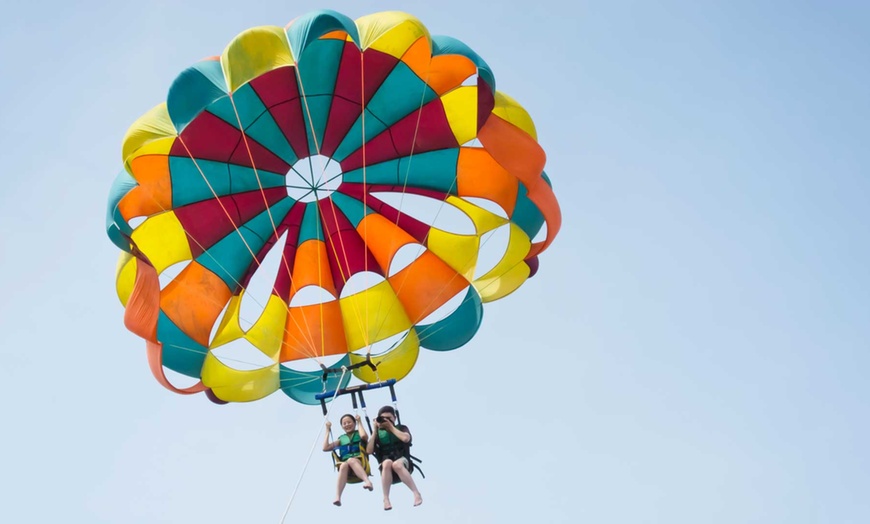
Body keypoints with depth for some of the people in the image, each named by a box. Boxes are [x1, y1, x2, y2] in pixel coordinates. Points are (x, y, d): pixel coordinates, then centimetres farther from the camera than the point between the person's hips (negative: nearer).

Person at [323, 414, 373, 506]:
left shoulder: (359, 434, 17)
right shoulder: (342, 439, 25)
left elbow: (364, 436, -9)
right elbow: (325, 448, 18)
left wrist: (359, 422, 5)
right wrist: (328, 430, 21)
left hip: (360, 464, -2)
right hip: (347, 468, 2)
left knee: (351, 460, -37)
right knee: (344, 465, -35)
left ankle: (367, 481, -58)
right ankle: (337, 496, -49)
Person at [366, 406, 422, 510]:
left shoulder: (402, 428, 10)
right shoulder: (378, 434, 13)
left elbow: (406, 438, -15)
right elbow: (369, 451, -2)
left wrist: (391, 427, -6)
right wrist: (375, 431, -1)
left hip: (402, 461, -1)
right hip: (385, 465, 1)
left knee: (396, 464, -39)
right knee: (387, 462, -37)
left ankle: (416, 493, -34)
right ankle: (386, 499, -35)